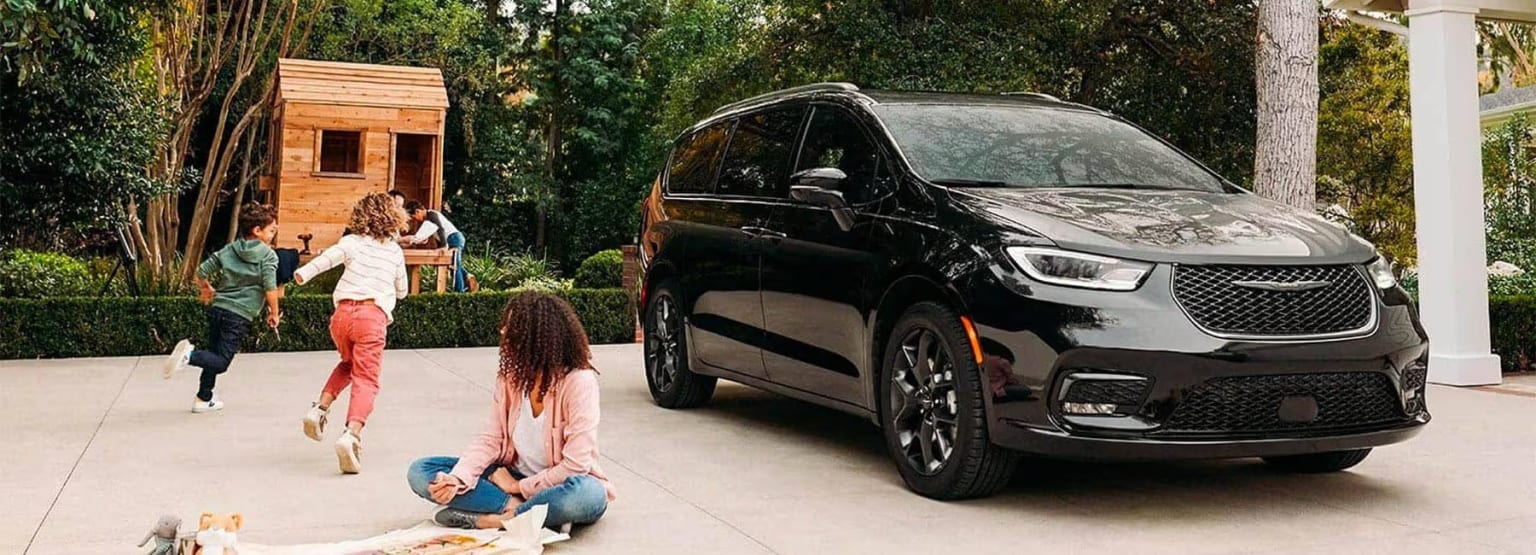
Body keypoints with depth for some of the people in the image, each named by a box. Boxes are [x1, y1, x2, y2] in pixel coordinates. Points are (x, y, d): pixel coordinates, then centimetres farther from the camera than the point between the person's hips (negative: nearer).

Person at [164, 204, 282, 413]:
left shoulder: (229, 250, 11)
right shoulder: (268, 255, -6)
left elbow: (202, 272, 10)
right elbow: (270, 290, -14)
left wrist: (205, 289, 30)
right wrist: (274, 313, -1)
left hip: (218, 308, 6)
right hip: (239, 315, -6)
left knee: (215, 354, 20)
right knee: (221, 362, -3)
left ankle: (204, 399, 24)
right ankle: (190, 354, -28)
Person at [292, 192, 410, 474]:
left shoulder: (352, 242, 13)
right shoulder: (395, 251, 18)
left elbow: (330, 256, -10)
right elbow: (402, 291, 29)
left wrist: (304, 273, -17)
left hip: (343, 312, 2)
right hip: (373, 316, -2)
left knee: (348, 364, 30)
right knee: (366, 380, -7)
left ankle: (321, 408, 13)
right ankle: (352, 433, -28)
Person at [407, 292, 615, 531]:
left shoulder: (579, 381, -19)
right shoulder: (510, 376, -2)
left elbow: (575, 465, -20)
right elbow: (491, 439, -3)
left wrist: (520, 486, -15)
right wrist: (457, 480, -19)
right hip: (514, 476, 6)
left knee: (588, 495, -41)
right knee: (420, 472, -9)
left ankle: (486, 519, -26)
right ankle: (516, 506, -23)